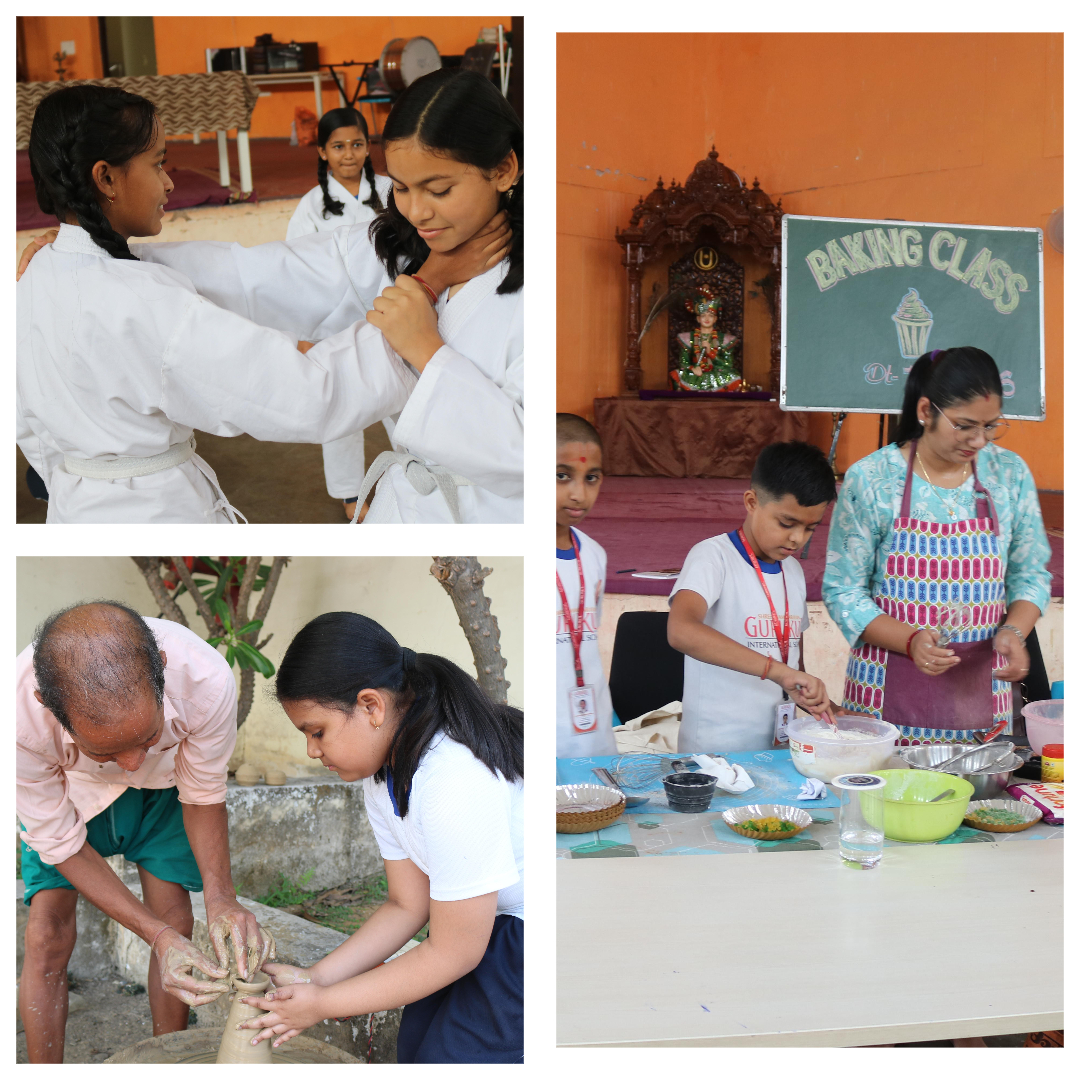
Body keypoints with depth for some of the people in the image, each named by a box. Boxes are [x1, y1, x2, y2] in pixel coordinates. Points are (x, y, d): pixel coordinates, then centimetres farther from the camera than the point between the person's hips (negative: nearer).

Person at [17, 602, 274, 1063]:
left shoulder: (206, 679, -40)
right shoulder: (19, 718, -43)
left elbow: (203, 795, -19)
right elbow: (61, 843, -25)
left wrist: (220, 897, -34)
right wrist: (156, 935, -33)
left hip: (162, 783, 1)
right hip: (62, 794, -1)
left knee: (175, 923, -2)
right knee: (47, 932, -11)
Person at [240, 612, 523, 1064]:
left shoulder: (457, 785, -31)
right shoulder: (382, 772, -1)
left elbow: (452, 954, -22)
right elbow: (407, 906, 6)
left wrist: (324, 1004, -13)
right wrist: (314, 977, -4)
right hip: (495, 919, 9)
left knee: (450, 1055, -9)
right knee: (417, 1047, 7)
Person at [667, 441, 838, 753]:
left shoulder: (793, 570, 13)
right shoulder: (713, 556, -8)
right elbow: (681, 631, -28)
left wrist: (830, 710, 3)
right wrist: (779, 671, -32)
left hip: (778, 750, 6)